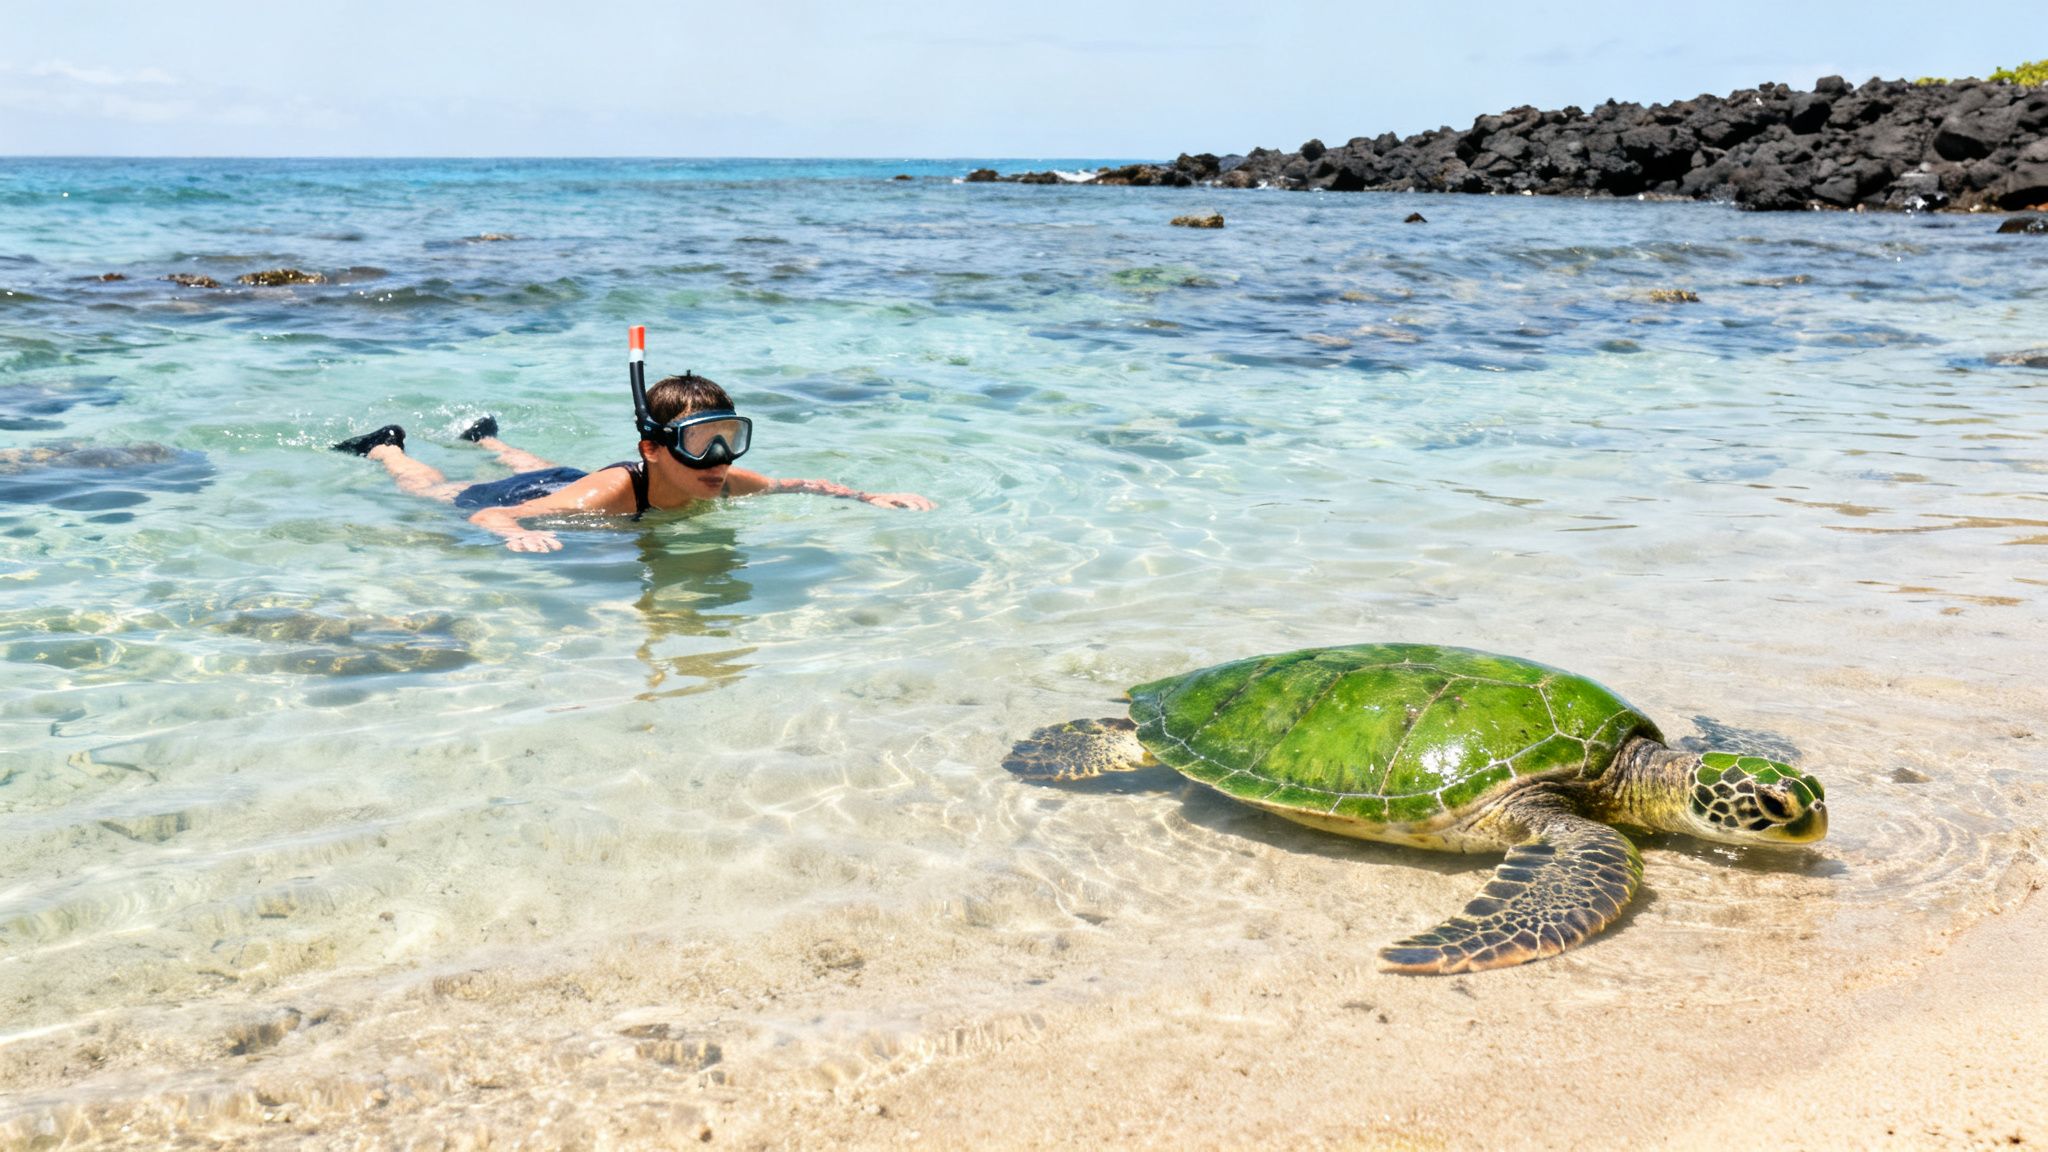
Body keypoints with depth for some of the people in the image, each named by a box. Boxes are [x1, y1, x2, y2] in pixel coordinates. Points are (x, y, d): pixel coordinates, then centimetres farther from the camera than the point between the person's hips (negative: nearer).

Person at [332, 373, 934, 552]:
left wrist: (870, 496, -30)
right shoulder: (612, 494, -48)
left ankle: (488, 439, 72)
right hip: (525, 503, -6)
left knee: (541, 473, 42)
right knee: (440, 491, 27)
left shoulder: (726, 484, -32)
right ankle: (386, 447, 55)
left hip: (569, 483, 6)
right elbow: (485, 515, -46)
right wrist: (519, 533, -69)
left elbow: (799, 484, -15)